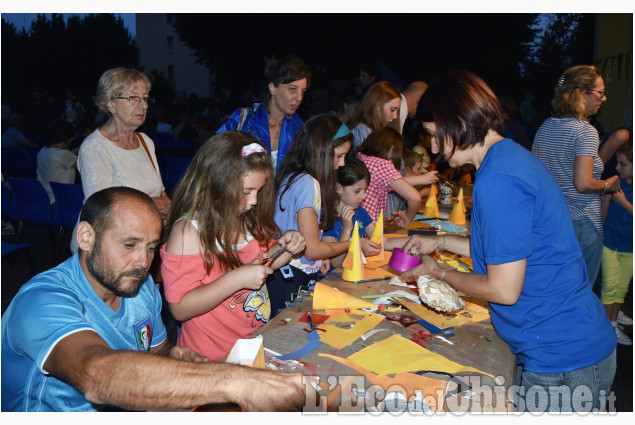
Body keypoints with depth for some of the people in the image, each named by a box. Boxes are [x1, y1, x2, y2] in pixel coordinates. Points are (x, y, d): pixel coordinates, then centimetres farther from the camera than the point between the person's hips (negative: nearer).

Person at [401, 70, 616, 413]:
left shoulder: (498, 181, -26)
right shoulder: (512, 156, 7)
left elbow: (504, 289, -22)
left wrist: (439, 273, -6)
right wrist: (440, 241, 17)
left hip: (563, 361, -10)